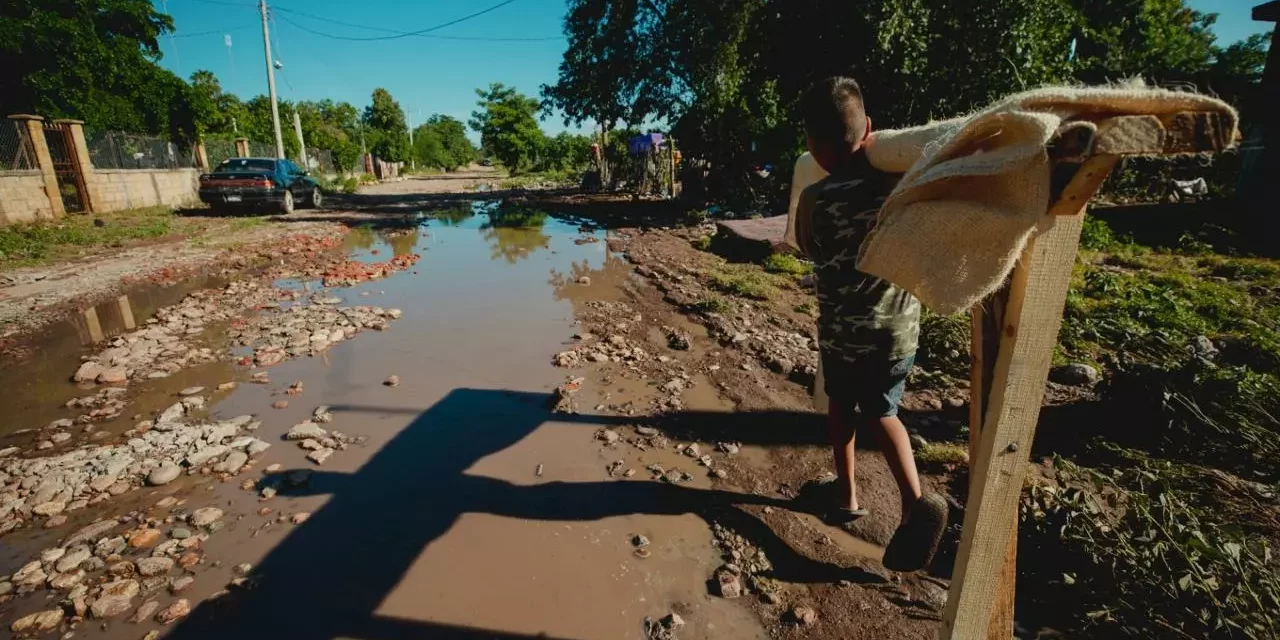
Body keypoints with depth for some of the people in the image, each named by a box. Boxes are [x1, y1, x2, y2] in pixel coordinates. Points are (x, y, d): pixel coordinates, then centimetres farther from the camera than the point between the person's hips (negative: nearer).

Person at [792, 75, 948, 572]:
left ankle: (846, 492, 33)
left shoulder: (815, 200, -21)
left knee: (842, 405, 24)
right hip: (899, 329, 2)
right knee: (881, 412, 22)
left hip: (841, 332, -2)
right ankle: (915, 499, 4)